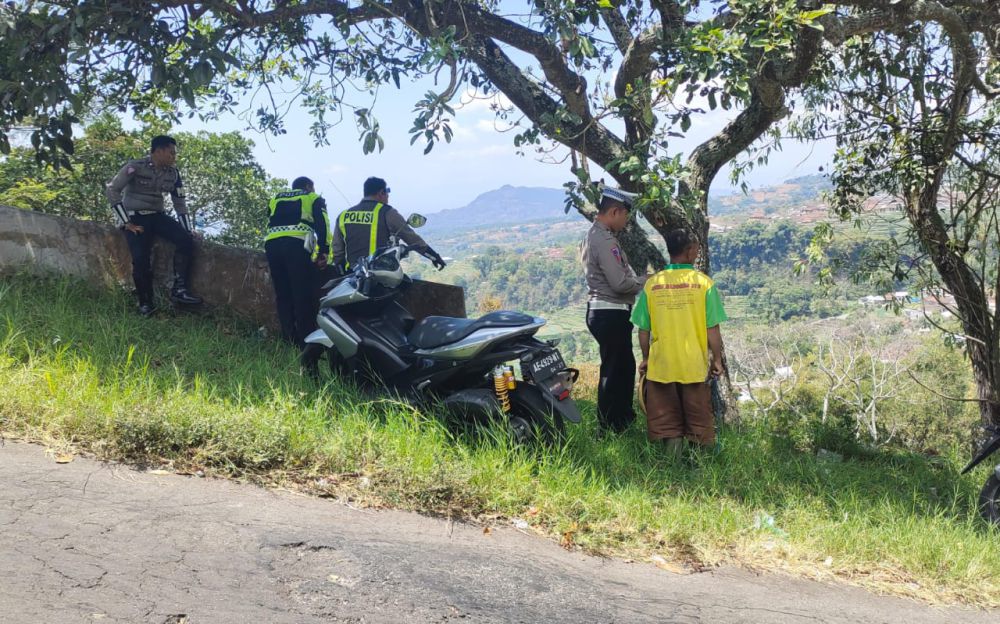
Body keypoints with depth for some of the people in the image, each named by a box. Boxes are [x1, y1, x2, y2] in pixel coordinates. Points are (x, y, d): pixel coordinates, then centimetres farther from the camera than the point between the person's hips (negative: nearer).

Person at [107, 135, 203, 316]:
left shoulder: (173, 173, 4)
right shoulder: (136, 167, -13)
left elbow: (180, 203, 11)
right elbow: (112, 190, -14)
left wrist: (188, 231, 4)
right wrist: (126, 222, -16)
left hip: (157, 216, 5)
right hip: (135, 217, -5)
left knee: (186, 240, -21)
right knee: (140, 259, -24)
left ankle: (179, 289, -14)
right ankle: (146, 303, -5)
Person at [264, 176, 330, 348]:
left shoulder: (275, 199, 33)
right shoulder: (313, 198, 21)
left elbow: (269, 224, 27)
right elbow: (322, 224, 6)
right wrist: (323, 251, 1)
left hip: (271, 244, 5)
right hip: (296, 245, -4)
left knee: (283, 296, 7)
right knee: (304, 297, -7)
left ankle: (290, 342, 4)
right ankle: (307, 343, -13)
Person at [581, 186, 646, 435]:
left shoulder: (593, 235, 14)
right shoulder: (605, 241, -20)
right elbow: (620, 283, -23)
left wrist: (640, 279, 12)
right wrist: (646, 281, -7)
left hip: (601, 310, 11)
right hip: (611, 314, -11)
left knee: (624, 365, 20)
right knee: (614, 370, -1)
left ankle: (624, 418, 33)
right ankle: (609, 428, 9)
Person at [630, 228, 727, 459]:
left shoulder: (652, 283, -3)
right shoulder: (703, 282, -8)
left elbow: (643, 329, 0)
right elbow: (713, 329, -7)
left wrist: (645, 358, 14)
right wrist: (717, 359, 5)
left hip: (661, 364, 1)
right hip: (695, 365, -1)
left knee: (666, 420, 15)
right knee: (698, 419, 14)